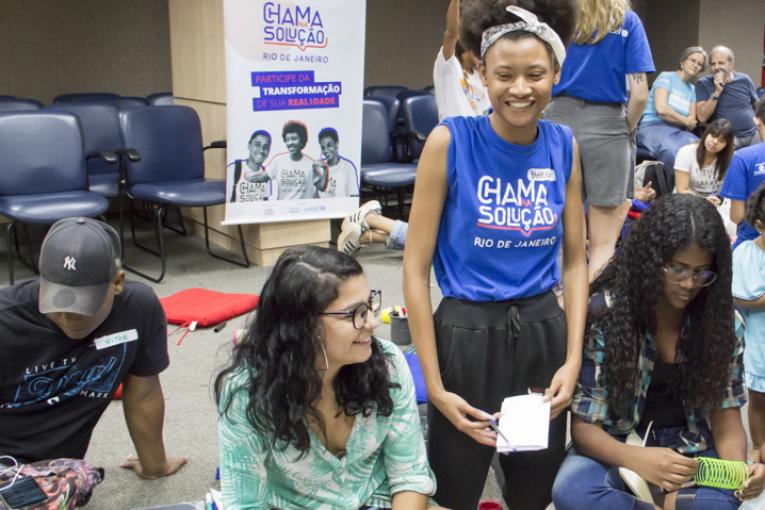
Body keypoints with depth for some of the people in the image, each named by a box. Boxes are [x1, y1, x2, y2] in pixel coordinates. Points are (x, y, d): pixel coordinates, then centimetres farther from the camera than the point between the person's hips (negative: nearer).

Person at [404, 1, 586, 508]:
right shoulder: (450, 141, -13)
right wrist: (434, 385, -13)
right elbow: (416, 267, -11)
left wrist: (573, 359, -3)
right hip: (467, 334, -3)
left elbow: (574, 260, 7)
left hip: (544, 331, 4)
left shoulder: (563, 145, -1)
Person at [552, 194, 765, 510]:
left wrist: (738, 466, -23)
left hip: (693, 452, 2)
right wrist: (636, 459, -34)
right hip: (619, 447, -2)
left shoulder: (724, 320, -3)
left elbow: (726, 411, 1)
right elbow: (583, 423, -13)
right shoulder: (604, 314, -14)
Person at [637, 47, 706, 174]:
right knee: (678, 153, -39)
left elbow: (692, 123, 12)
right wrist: (685, 121, -1)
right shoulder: (666, 77, 3)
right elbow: (661, 109, -12)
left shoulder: (692, 90, 21)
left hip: (677, 131, 6)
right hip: (652, 127, -6)